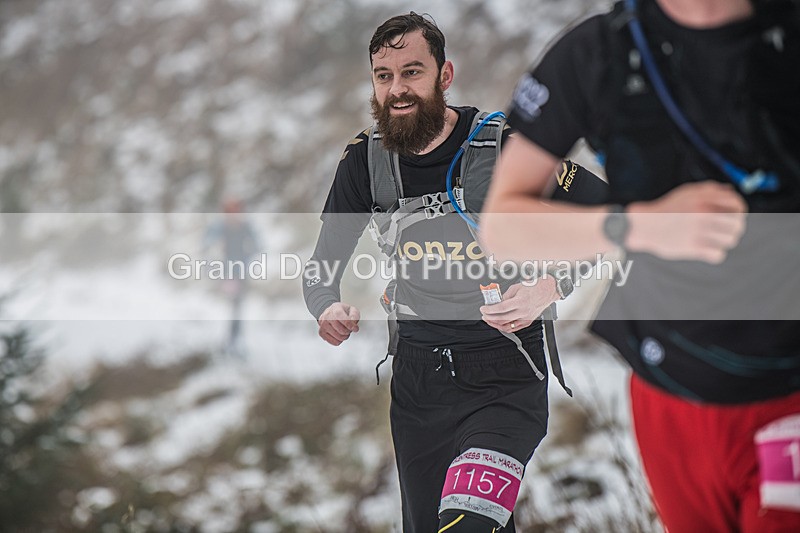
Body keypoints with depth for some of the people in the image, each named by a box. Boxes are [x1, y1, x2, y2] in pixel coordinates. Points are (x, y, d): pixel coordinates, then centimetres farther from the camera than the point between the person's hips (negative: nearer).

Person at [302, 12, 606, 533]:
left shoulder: (505, 144, -12)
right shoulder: (365, 161, 0)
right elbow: (322, 265, 8)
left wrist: (550, 286, -25)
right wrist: (328, 309, -15)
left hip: (504, 380, -5)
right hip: (416, 379, 5)